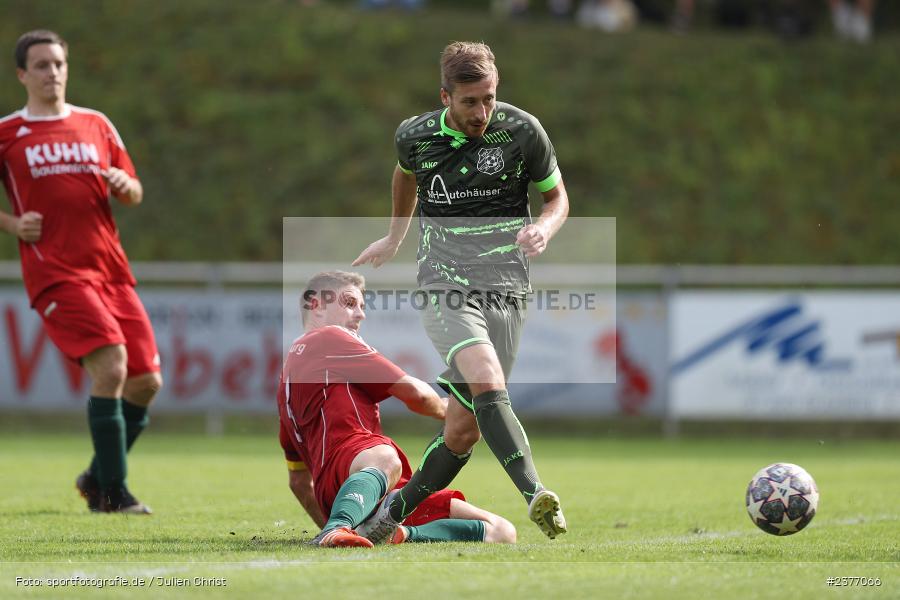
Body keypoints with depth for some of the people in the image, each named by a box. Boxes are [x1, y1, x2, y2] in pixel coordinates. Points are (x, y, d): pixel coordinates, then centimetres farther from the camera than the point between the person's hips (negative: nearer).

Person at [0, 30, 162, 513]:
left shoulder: (96, 125, 16)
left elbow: (134, 195, 19)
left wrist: (124, 184, -3)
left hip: (110, 269, 5)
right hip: (54, 272, -5)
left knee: (146, 381, 1)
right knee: (110, 366, -22)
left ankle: (98, 477, 22)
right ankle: (112, 493, -13)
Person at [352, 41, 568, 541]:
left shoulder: (523, 131, -3)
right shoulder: (415, 135, 1)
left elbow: (557, 197, 10)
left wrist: (544, 228, -12)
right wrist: (395, 238, 37)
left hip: (505, 290, 1)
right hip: (445, 287, -1)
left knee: (465, 428, 1)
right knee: (487, 383, -29)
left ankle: (396, 511, 21)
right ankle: (536, 495, -41)